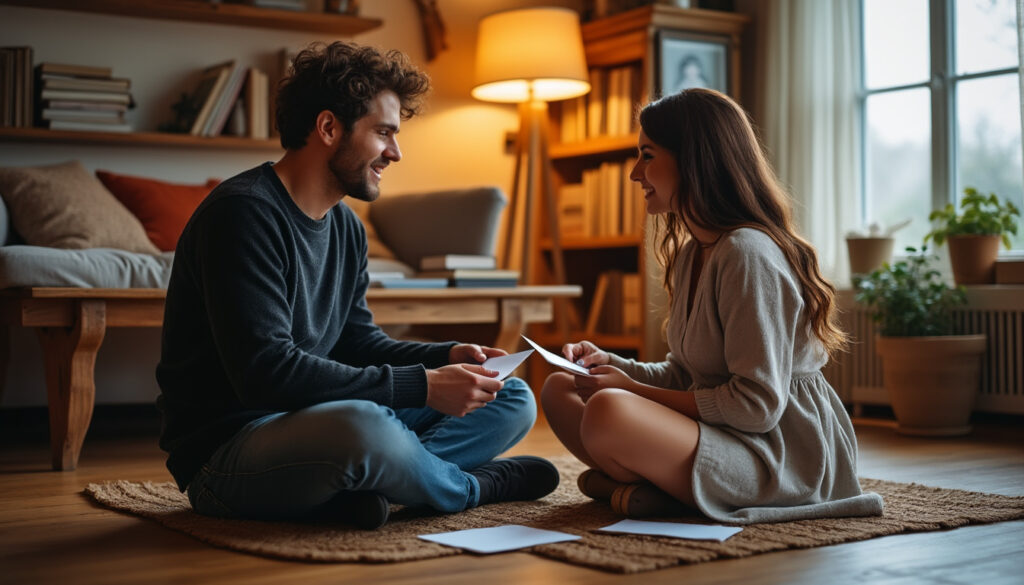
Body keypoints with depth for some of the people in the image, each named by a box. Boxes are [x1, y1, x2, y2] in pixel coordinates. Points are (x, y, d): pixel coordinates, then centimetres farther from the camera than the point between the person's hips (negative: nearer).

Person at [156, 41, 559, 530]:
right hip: (226, 448, -9)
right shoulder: (244, 213, -18)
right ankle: (472, 485, -7)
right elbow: (266, 372, -27)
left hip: (310, 424, 9)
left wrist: (448, 357, -3)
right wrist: (420, 385, -26)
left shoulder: (346, 227, 10)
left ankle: (360, 485, -17)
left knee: (512, 399, 6)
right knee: (361, 425, -41)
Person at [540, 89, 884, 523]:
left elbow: (758, 405, -23)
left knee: (608, 412, -34)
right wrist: (612, 364, 1)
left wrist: (632, 390, -18)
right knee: (560, 390, 7)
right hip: (722, 433, 10)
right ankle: (658, 485, -9)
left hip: (785, 454, -10)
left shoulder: (748, 253, -19)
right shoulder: (690, 254, 12)